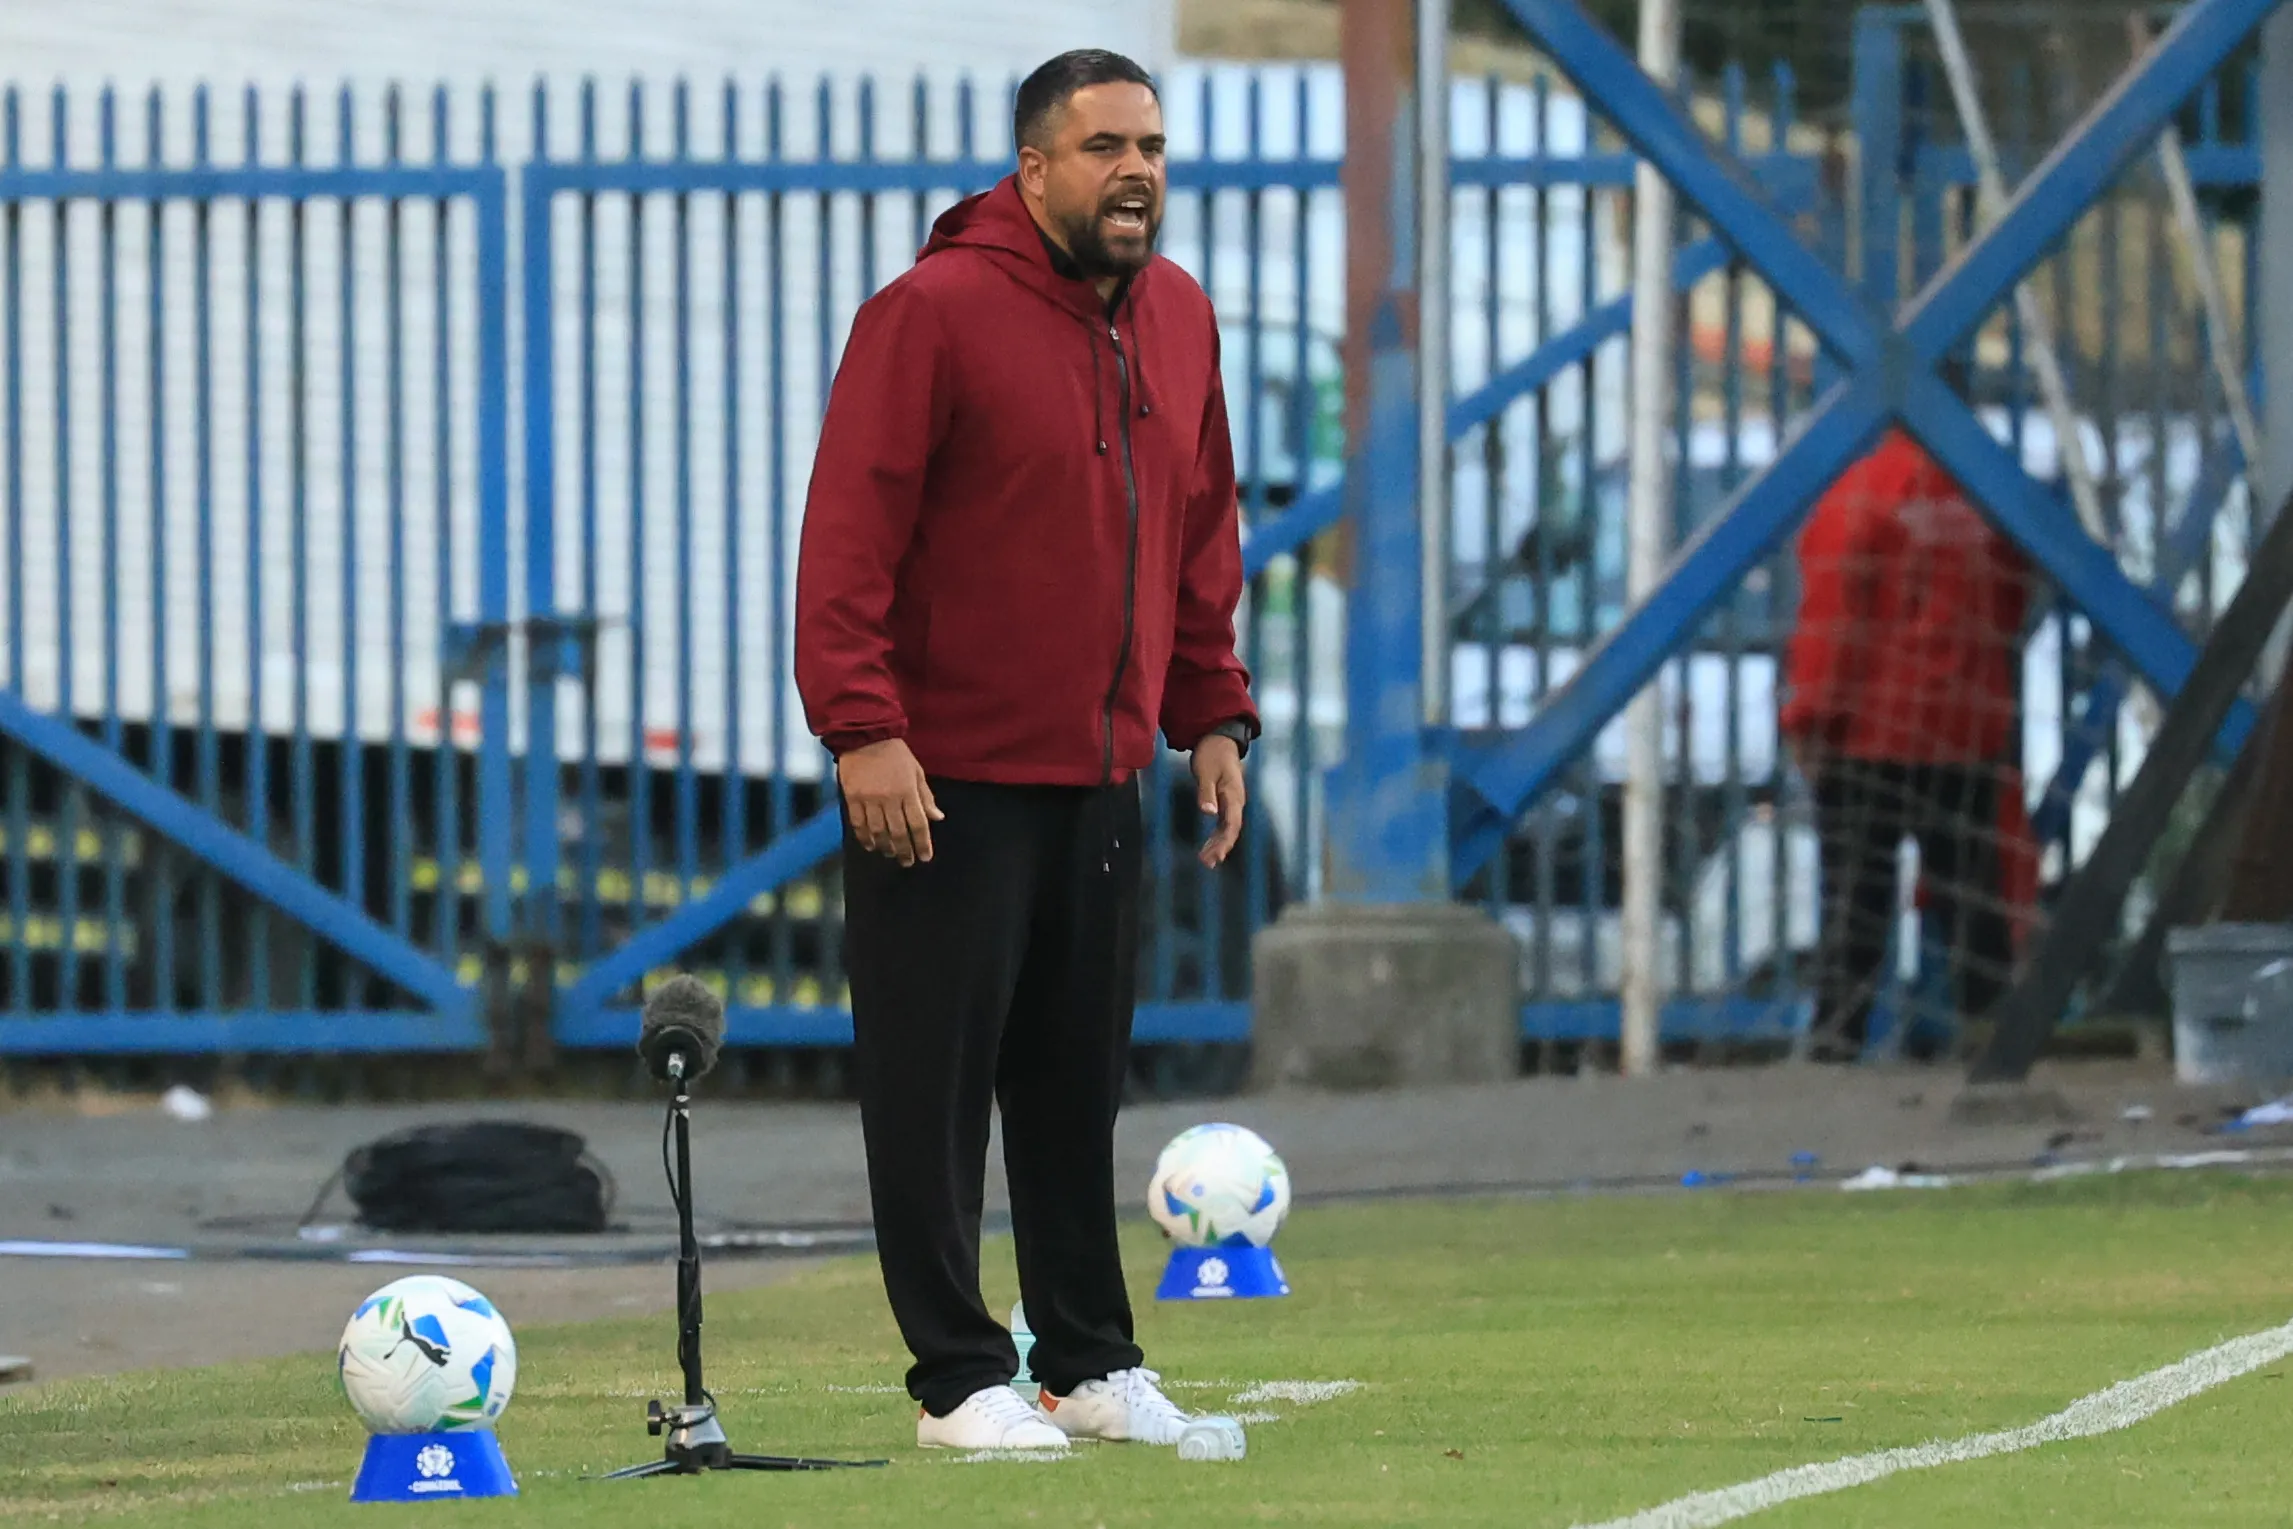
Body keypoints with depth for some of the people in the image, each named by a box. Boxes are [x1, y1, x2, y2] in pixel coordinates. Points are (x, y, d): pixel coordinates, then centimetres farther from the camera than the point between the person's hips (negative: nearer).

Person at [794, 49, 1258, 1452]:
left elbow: (1200, 537, 19)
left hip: (1101, 780, 6)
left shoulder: (1178, 320, 10)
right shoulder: (936, 313, -11)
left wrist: (1213, 716, 12)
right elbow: (848, 535, -14)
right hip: (944, 781, -6)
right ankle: (961, 1378, 2)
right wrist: (862, 726, -20)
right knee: (937, 1086, -2)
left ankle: (1093, 1361, 17)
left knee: (1081, 1087, 10)